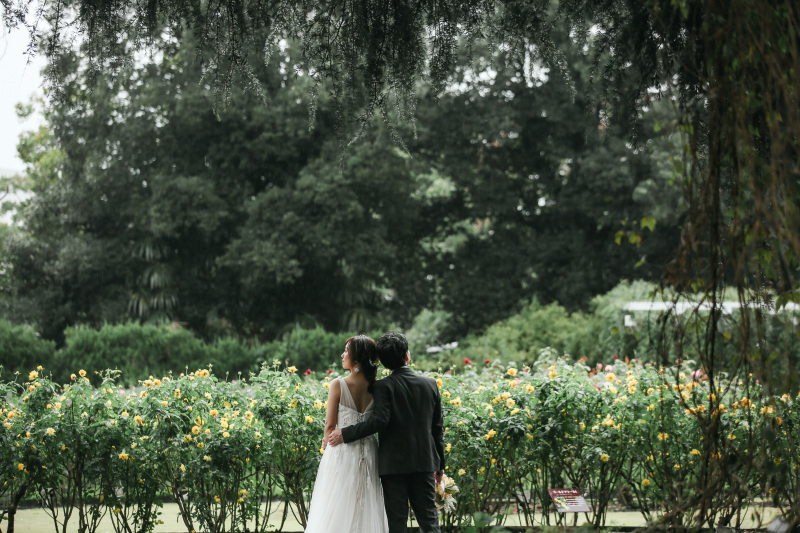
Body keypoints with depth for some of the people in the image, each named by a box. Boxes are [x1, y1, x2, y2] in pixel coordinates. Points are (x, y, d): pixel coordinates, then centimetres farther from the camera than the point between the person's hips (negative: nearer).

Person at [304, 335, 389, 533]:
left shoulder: (338, 385, -12)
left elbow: (330, 424, -8)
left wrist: (328, 443, 8)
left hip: (342, 451, -4)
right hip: (367, 452, 4)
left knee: (337, 510, 3)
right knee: (365, 507, 10)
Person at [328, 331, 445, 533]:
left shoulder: (383, 386, -8)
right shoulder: (430, 384, 6)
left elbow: (380, 421, -21)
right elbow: (437, 428, 10)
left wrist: (345, 434, -13)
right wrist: (440, 464, 18)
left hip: (394, 464, -4)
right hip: (424, 463, 4)